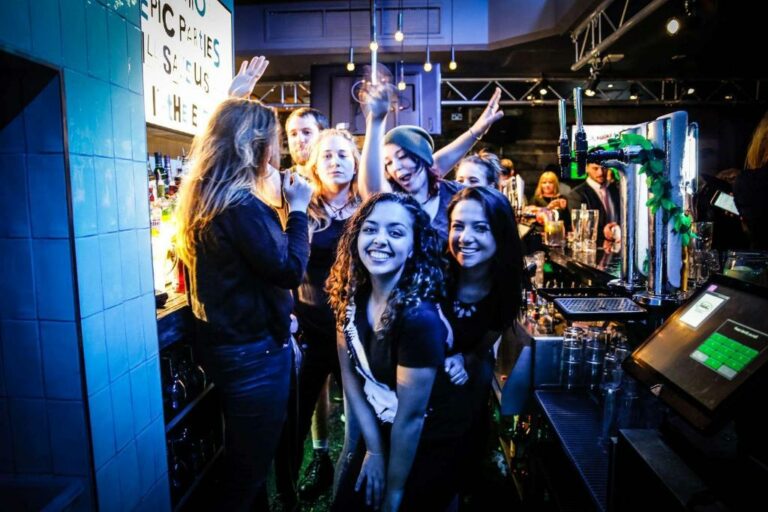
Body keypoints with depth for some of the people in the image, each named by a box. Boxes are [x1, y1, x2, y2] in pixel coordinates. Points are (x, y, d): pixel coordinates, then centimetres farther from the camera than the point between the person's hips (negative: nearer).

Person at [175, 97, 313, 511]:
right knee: (251, 465, 10)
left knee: (238, 457, 27)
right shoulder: (242, 206, -24)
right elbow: (290, 270, -22)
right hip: (253, 350, -10)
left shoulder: (202, 198, 6)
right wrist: (298, 208, -13)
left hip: (223, 342, 10)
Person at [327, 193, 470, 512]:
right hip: (381, 431, 6)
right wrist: (373, 449, -2)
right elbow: (350, 375, -2)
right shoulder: (350, 297, -10)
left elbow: (411, 417, -23)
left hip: (432, 445, -6)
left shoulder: (419, 317, -31)